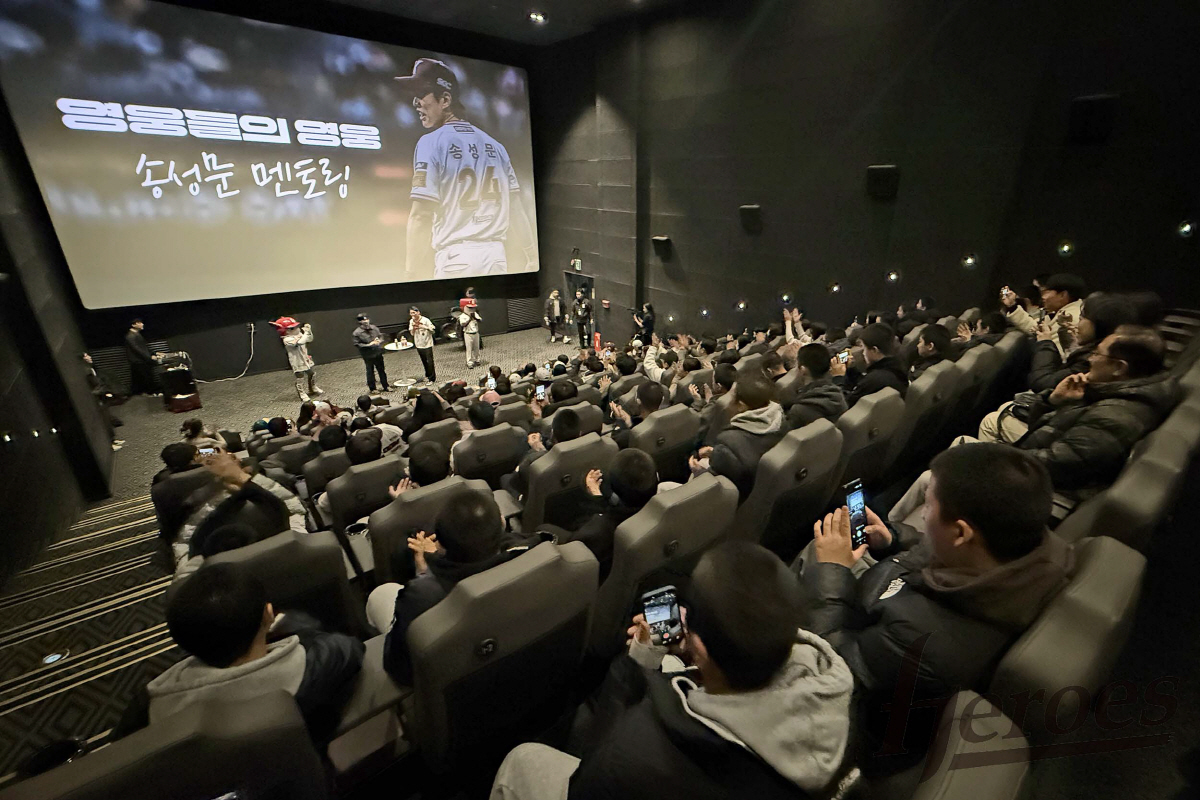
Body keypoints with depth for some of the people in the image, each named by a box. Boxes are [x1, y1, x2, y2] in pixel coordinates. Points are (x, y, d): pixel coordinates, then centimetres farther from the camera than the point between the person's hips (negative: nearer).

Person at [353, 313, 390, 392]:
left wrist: (380, 341, -10)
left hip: (378, 353, 5)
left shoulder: (374, 328, 1)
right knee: (370, 372, 8)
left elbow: (381, 336, 13)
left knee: (382, 370, 15)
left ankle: (386, 386, 28)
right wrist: (368, 345, -22)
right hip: (368, 355, -5)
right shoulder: (357, 333, -13)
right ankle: (372, 388, 23)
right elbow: (357, 344, -14)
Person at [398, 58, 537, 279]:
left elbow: (421, 215, -10)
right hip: (497, 255, 5)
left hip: (456, 257, -5)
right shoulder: (495, 145, 14)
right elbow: (516, 208, 10)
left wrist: (411, 271, -6)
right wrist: (530, 264, 13)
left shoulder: (431, 142, -2)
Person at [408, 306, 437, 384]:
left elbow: (432, 330, -8)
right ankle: (428, 376, 26)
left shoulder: (425, 320, -12)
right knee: (424, 362, 13)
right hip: (419, 345, 5)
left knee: (429, 362, -3)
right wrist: (413, 328, -12)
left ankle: (431, 378, 4)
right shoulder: (411, 321, 4)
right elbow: (412, 334, 7)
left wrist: (424, 327, -21)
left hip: (427, 344, -5)